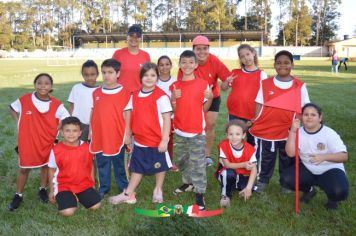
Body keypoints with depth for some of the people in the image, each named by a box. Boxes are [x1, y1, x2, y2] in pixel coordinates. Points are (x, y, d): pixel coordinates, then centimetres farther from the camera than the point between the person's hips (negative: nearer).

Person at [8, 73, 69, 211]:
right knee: (24, 168, 10)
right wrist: (19, 123, -3)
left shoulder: (56, 105, -13)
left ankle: (43, 189, 38)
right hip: (27, 141, -1)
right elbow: (12, 108, 7)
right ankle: (18, 195, 26)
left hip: (47, 142, 1)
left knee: (46, 165, 16)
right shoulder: (24, 100, -13)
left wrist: (55, 130, -11)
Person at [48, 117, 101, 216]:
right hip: (64, 186, -2)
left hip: (84, 185, 3)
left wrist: (92, 184, 10)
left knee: (96, 205, -11)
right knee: (67, 212, -22)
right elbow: (52, 170, 2)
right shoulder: (56, 150, -10)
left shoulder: (87, 148, -5)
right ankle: (61, 197, 12)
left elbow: (90, 167, 9)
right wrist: (52, 190, 7)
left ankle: (78, 197, 17)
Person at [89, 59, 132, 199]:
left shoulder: (124, 93, -8)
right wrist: (91, 130, 10)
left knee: (119, 163, 12)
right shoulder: (96, 93, 4)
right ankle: (103, 187, 27)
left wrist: (127, 134, -5)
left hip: (117, 136, -3)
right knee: (102, 164, 13)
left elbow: (127, 115, -5)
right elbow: (93, 113, 10)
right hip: (99, 135, 3)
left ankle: (123, 186, 27)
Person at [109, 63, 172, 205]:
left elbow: (167, 119, -14)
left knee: (160, 167, 13)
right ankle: (128, 194, 24)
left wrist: (164, 140, -17)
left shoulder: (161, 96, -13)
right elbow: (133, 117, 12)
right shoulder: (135, 95, 3)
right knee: (137, 168, 15)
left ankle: (158, 191, 33)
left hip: (157, 141, -4)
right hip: (139, 141, 5)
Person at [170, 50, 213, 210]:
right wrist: (173, 98, -13)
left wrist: (210, 98, -16)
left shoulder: (203, 84, -6)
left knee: (198, 163, -1)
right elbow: (173, 110, 4)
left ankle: (199, 193, 8)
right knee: (181, 160, 18)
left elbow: (204, 108, 1)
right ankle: (188, 182, 39)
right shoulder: (175, 86, 1)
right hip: (179, 131, 4)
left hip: (197, 132, -4)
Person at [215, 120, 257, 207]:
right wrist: (243, 165, -35)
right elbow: (227, 165, -22)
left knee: (251, 188, -23)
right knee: (228, 173, -35)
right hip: (228, 174, -2)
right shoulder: (223, 145, -23)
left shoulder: (250, 149, -21)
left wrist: (248, 187, -36)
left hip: (243, 176, 2)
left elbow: (254, 169, -24)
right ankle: (225, 195, -10)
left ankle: (241, 188, 12)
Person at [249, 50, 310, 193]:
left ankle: (286, 183, 35)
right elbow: (259, 105, 1)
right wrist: (256, 123, -8)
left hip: (289, 132, 0)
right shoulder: (265, 84, -1)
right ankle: (262, 181, 34)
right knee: (265, 159, 15)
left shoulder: (300, 86, -1)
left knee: (287, 160, 16)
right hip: (265, 130, 0)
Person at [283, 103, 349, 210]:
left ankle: (332, 199, 10)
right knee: (288, 178, -22)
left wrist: (324, 157, -41)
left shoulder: (329, 133, -16)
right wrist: (293, 131, -29)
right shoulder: (299, 132, -8)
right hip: (307, 169, 4)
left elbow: (344, 156, -23)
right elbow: (291, 153, -21)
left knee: (339, 191, -32)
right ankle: (309, 190, 12)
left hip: (330, 170, -3)